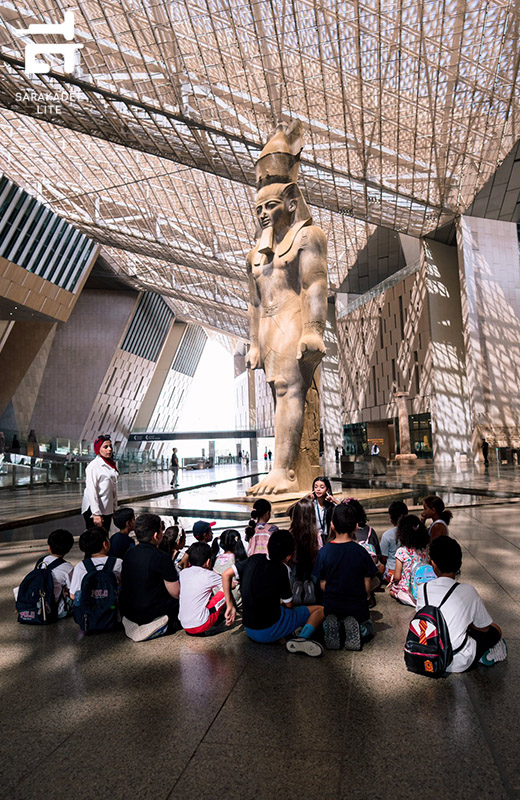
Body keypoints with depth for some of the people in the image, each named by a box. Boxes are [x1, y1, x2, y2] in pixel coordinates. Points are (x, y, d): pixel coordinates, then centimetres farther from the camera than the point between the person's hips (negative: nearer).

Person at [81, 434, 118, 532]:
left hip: (107, 510, 7)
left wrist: (114, 507, 14)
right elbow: (91, 491, -18)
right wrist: (96, 513, -21)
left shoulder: (112, 464, 9)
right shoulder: (93, 466, -14)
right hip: (94, 511, -7)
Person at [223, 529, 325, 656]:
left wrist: (230, 606, 6)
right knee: (319, 610, -1)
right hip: (269, 631, -7)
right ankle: (302, 639, -20)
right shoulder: (281, 570, -18)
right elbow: (289, 604, -7)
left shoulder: (255, 559, -2)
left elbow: (226, 574, 2)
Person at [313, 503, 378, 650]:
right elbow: (367, 585, -6)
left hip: (332, 606, 1)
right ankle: (355, 627, -5)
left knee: (326, 626, 32)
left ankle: (333, 626, -4)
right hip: (357, 606, 0)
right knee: (368, 631, 30)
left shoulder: (324, 552, -12)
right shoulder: (361, 552, -14)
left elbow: (322, 584, -4)